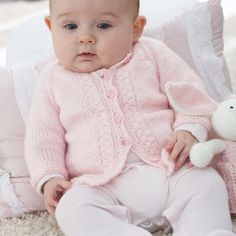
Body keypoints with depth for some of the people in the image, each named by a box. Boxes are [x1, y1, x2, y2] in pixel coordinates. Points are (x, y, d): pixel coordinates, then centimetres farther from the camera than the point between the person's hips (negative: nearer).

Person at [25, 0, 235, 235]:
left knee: (206, 184, -24)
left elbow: (188, 92, 9)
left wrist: (189, 129, -9)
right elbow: (43, 136, 12)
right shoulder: (53, 80, 9)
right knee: (72, 208, -27)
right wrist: (49, 177, -2)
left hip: (169, 171, 0)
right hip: (103, 187, 0)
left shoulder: (152, 55, 7)